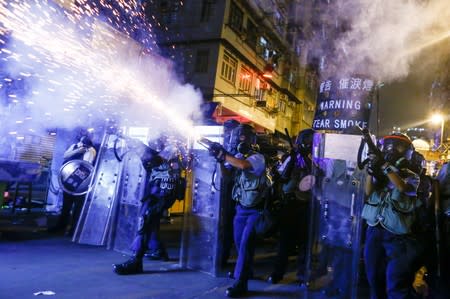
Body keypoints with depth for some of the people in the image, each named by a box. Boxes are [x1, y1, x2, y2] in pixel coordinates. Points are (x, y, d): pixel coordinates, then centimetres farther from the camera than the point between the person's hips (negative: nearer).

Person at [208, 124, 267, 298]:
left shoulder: (257, 157, -16)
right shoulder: (238, 157, 5)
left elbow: (243, 165, -37)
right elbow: (227, 176, 5)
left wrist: (223, 154, -28)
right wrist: (220, 159, -11)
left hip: (254, 210, -7)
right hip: (240, 208, 7)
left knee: (245, 245, -9)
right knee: (239, 244, 17)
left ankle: (240, 284, -3)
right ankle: (244, 270, 39)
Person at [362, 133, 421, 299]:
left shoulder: (411, 176, 2)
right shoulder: (380, 172, 10)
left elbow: (403, 187, -20)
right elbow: (368, 192, -4)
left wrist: (385, 166, -27)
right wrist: (371, 170, -18)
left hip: (397, 235, -3)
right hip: (374, 231, 4)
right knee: (374, 278, 15)